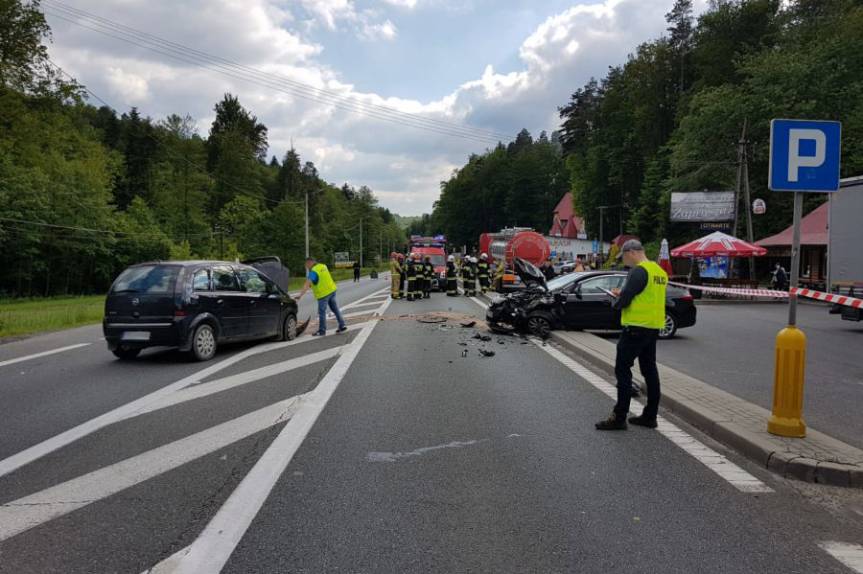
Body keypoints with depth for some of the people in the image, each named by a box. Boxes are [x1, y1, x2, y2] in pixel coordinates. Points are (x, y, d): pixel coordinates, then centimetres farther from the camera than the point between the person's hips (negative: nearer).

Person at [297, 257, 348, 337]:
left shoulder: (313, 271, -17)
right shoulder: (323, 266, 9)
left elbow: (307, 284, -26)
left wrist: (300, 295, -31)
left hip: (323, 294, -8)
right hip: (331, 290, 8)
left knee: (321, 313, 2)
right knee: (335, 309, 16)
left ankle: (322, 331, 11)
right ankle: (342, 326, 19)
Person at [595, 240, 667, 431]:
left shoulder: (639, 271, -17)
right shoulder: (659, 271, 12)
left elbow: (623, 300, -19)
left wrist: (616, 302, 3)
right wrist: (623, 294, 11)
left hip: (636, 327, -9)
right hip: (654, 327, 9)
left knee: (623, 370, -4)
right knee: (649, 370, 14)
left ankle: (619, 417, -3)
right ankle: (650, 416, 20)